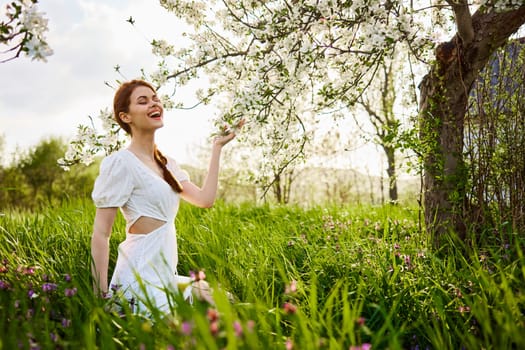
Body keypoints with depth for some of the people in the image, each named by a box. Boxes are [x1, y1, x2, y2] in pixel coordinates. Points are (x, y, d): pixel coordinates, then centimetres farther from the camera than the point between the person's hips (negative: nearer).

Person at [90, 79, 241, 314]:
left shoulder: (167, 164, 13)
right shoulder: (121, 162, -12)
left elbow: (205, 199, 2)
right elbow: (100, 234, -14)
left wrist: (217, 147, 8)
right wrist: (101, 295, -18)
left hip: (166, 275, 8)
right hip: (141, 280, -8)